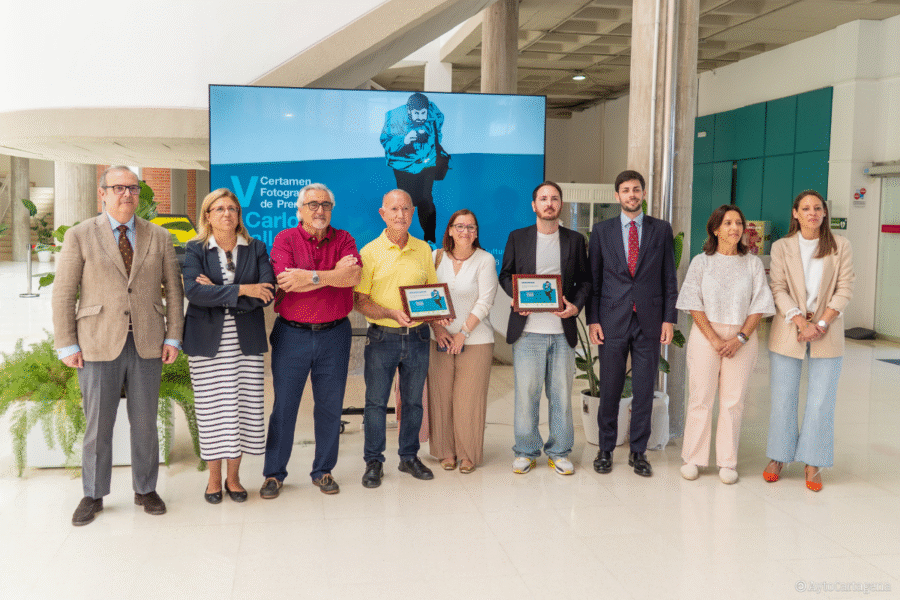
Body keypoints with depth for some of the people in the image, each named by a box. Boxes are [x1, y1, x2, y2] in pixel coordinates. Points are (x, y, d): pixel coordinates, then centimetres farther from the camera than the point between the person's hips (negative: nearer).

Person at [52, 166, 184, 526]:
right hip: (98, 346, -2)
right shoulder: (80, 236, 0)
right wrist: (66, 345, -6)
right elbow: (64, 294, -1)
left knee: (145, 422, 9)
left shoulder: (159, 238, 6)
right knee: (98, 425, 5)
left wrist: (173, 337, 1)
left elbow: (173, 290, 7)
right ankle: (93, 496, 21)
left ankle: (145, 490, 25)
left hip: (147, 344, 2)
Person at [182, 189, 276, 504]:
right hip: (207, 340, -1)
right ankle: (214, 478, 17)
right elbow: (193, 291, -14)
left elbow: (267, 292, -6)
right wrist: (241, 291, -16)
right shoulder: (195, 250, 3)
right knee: (212, 408, 2)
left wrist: (218, 293, -12)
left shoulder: (256, 249, 8)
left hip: (246, 339, 2)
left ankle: (233, 476, 18)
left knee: (244, 406, 3)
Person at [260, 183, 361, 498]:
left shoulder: (343, 239, 5)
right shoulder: (285, 239, -1)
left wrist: (311, 276, -20)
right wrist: (334, 274, -15)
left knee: (330, 405, 9)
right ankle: (274, 473, 18)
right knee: (284, 405, 4)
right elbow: (285, 281, -17)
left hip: (334, 333, 2)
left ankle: (323, 471, 23)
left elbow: (353, 276, -14)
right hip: (292, 333, -2)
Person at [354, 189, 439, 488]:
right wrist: (391, 313, -20)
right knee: (376, 401, 4)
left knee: (413, 400, 12)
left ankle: (409, 457, 26)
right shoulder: (370, 251, -3)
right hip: (382, 337, -3)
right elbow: (359, 300, -6)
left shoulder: (423, 249, 7)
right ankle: (373, 462, 17)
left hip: (417, 336, 3)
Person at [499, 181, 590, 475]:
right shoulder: (517, 238, 7)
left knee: (561, 393, 6)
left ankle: (559, 452, 20)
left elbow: (584, 280, 11)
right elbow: (505, 275, 10)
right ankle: (526, 451, 16)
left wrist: (576, 305, -7)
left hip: (563, 330, 1)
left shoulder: (575, 240, 9)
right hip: (527, 329, -1)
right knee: (526, 392, 2)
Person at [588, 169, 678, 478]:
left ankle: (638, 452, 18)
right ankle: (605, 449, 19)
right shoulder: (601, 230, 5)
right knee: (610, 388, 6)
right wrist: (592, 319, -1)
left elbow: (669, 278, 6)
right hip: (612, 320, 0)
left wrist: (669, 318, -1)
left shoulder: (661, 230, 6)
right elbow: (593, 278, 5)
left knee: (644, 389, 6)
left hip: (649, 320, 0)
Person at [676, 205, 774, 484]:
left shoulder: (753, 264, 7)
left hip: (742, 338, 1)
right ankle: (693, 459, 12)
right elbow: (694, 303, -2)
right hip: (705, 335, -1)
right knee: (701, 397, 1)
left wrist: (740, 338, -10)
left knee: (733, 399, 2)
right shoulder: (701, 262, 4)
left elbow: (759, 305, 2)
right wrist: (714, 338, -11)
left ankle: (727, 462, 12)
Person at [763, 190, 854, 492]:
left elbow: (845, 289, 0)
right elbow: (778, 288, -1)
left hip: (827, 335, 0)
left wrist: (821, 324, -11)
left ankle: (813, 464, 13)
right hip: (788, 332, 0)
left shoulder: (840, 246, 4)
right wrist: (800, 321, -14)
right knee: (783, 399, 5)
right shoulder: (781, 247, 5)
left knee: (821, 402, 0)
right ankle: (778, 458, 20)